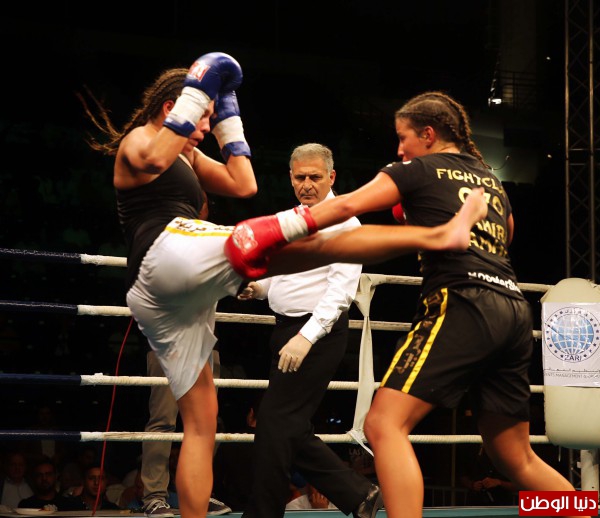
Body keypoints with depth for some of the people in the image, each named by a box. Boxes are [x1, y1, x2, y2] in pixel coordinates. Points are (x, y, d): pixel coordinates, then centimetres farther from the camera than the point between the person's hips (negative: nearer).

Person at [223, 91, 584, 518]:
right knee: (517, 459, 16)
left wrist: (279, 229, -8)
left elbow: (347, 205, -5)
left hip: (462, 306, -7)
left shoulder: (420, 170, 8)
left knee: (385, 424, -14)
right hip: (514, 311, 8)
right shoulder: (491, 179, 27)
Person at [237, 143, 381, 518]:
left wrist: (306, 337, -27)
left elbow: (341, 290, -19)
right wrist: (261, 288, 6)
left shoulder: (342, 222, -10)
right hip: (288, 330, 9)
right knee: (293, 430, 8)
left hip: (319, 333, -9)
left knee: (276, 423, -10)